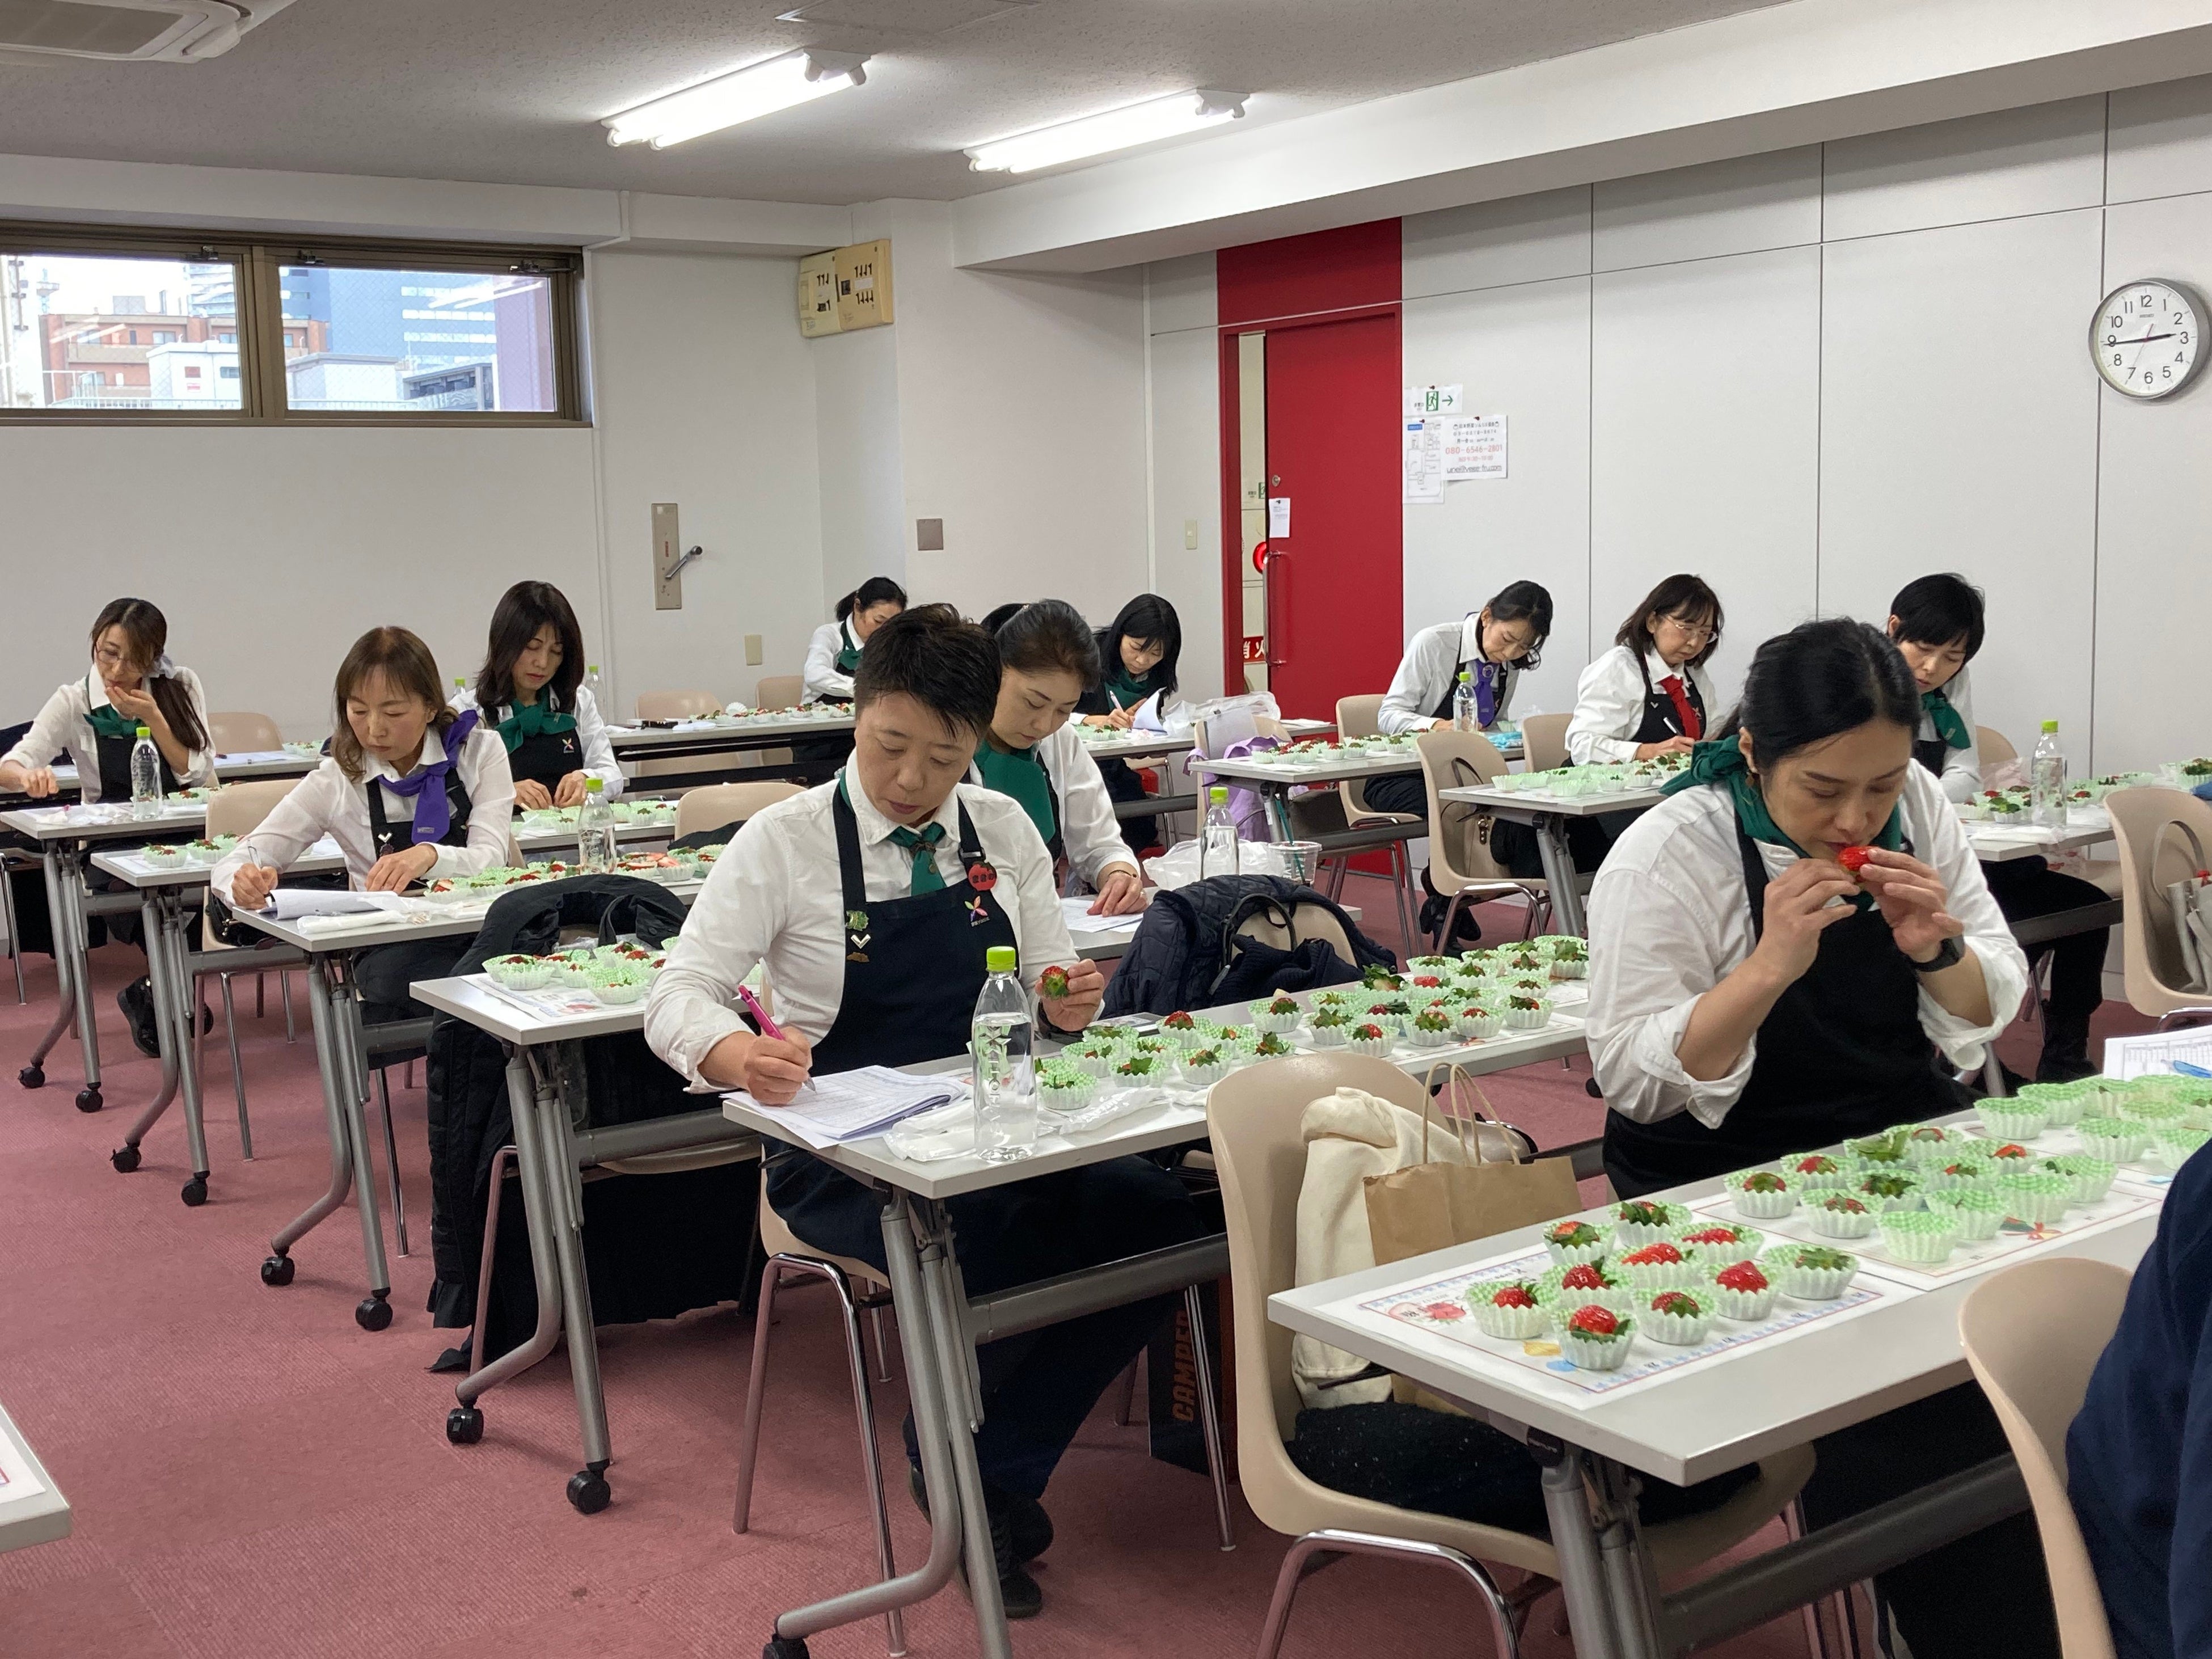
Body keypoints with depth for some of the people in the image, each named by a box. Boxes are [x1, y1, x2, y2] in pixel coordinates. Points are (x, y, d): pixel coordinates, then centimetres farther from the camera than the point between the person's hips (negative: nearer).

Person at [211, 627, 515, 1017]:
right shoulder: (336, 783, 5)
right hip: (394, 950, 1)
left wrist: (430, 855, -31)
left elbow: (492, 858, -8)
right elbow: (232, 865, 5)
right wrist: (247, 884, -22)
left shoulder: (479, 751, 4)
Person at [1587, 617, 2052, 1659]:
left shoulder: (1915, 806, 2)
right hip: (1728, 1182, -5)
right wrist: (1770, 966, -26)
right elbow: (1636, 1078, -15)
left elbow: (1991, 1015, 10)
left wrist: (1937, 953, -12)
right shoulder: (1666, 857, -13)